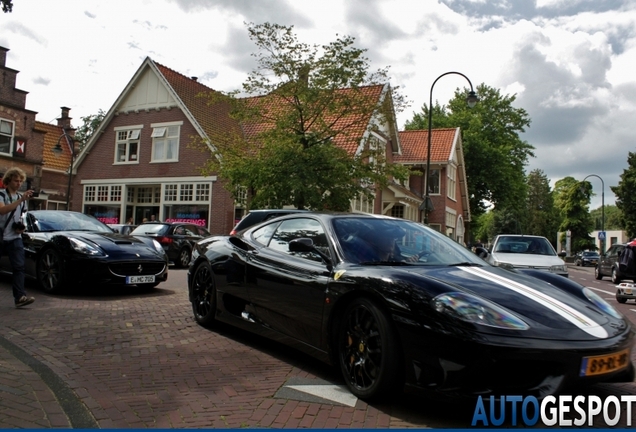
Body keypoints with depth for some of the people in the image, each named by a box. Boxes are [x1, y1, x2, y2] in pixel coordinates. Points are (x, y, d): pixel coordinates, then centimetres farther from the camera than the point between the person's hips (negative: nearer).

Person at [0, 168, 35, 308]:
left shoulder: (21, 198, 15)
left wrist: (22, 227, 4)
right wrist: (21, 199, -30)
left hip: (15, 238, 4)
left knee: (19, 267, -8)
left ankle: (20, 297, -15)